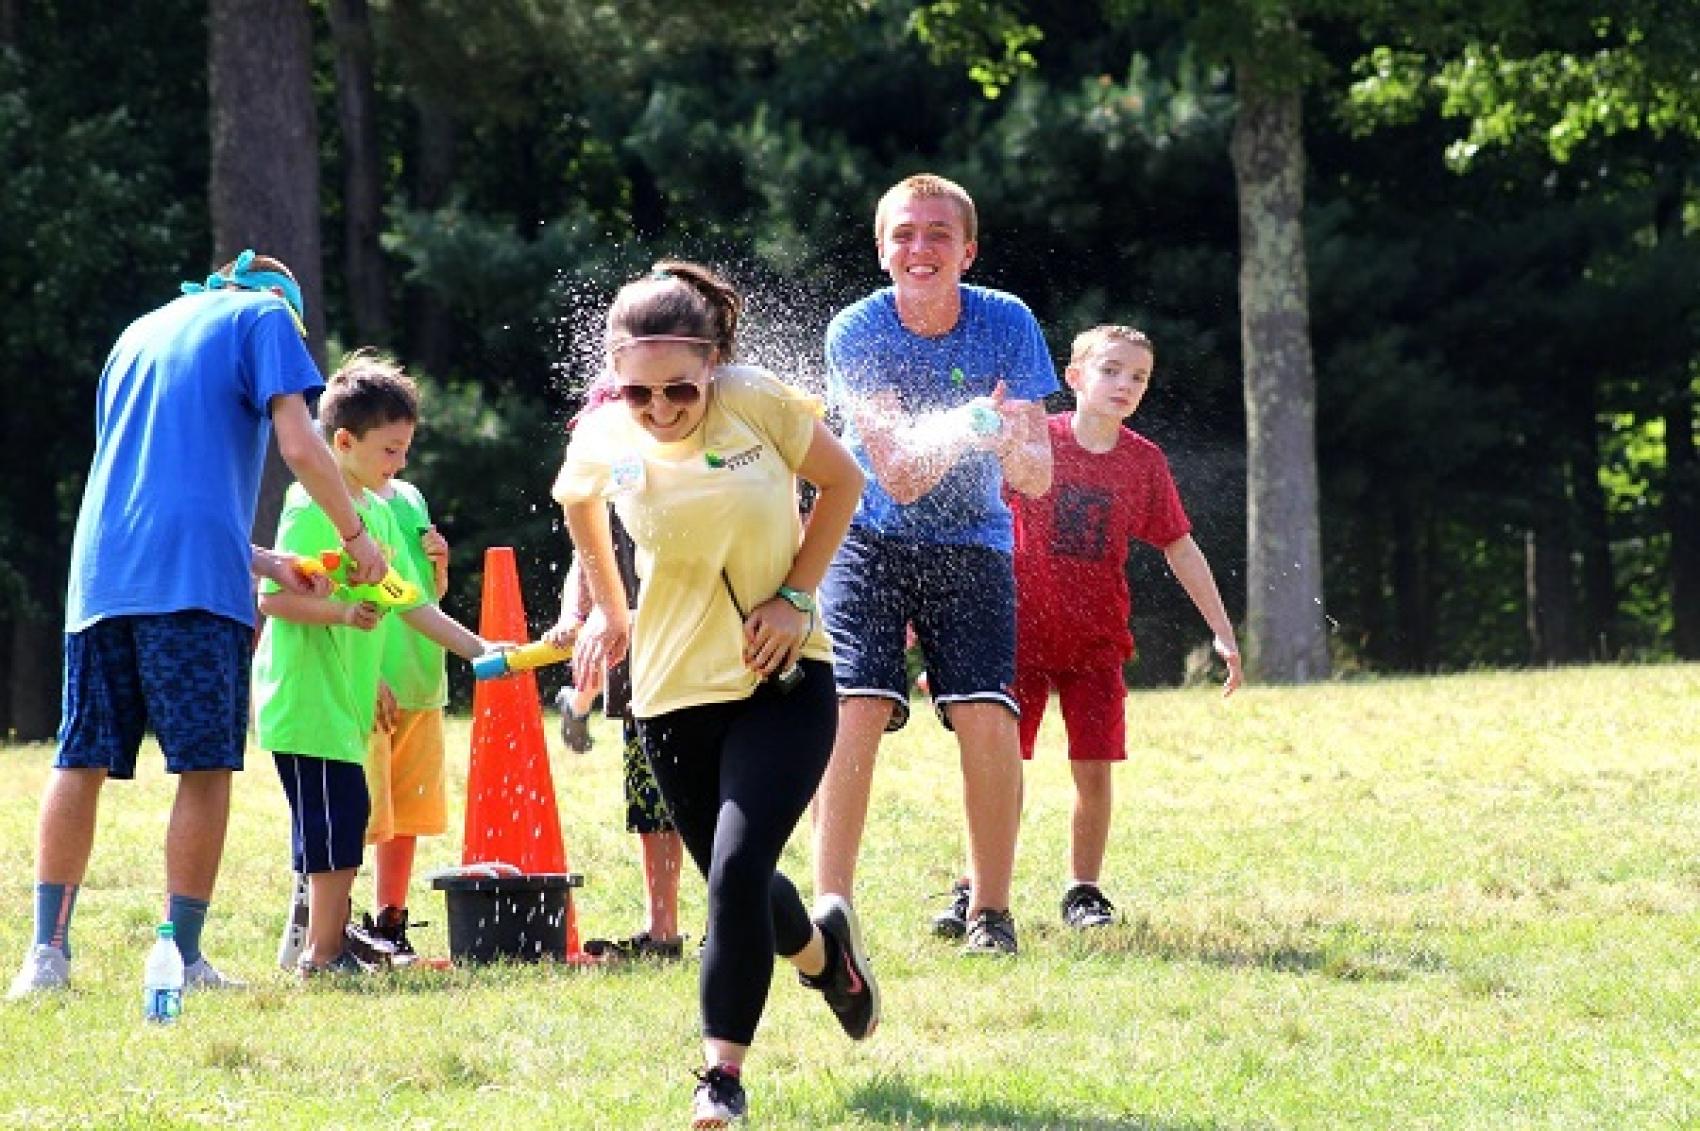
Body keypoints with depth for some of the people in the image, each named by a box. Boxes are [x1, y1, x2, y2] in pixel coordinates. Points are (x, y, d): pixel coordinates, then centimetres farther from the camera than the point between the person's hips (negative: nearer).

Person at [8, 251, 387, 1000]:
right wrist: (354, 536, 9)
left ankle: (48, 952, 1)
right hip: (194, 577, -6)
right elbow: (299, 445, -4)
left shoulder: (140, 332, 29)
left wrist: (265, 564, 27)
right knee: (205, 766, -2)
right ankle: (181, 957, -6)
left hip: (101, 570, 6)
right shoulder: (267, 316, 9)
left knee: (81, 761, 6)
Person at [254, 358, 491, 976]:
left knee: (345, 817, 12)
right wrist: (342, 613, -29)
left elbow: (412, 603, 18)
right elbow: (273, 597, -18)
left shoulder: (379, 511, 15)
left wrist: (479, 650, 13)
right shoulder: (312, 508, -12)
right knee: (338, 817, -10)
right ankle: (325, 953, -5)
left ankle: (327, 942, 19)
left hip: (344, 696, 9)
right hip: (306, 694, -9)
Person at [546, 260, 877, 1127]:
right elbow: (578, 504, 16)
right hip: (674, 693, 3)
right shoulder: (601, 444, -8)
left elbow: (842, 480, -1)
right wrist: (607, 612, 17)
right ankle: (822, 945, 48)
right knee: (735, 884, 13)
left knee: (737, 870, -18)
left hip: (783, 681, -3)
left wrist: (796, 595, -8)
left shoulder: (758, 403, -15)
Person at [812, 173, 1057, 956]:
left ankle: (991, 912, 0)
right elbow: (898, 478, -22)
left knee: (988, 720, -14)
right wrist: (968, 427, -40)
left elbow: (1037, 478, -13)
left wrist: (1009, 444, -36)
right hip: (872, 542, -1)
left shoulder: (1008, 325, -11)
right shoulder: (857, 333, -16)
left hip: (972, 547, 1)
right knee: (854, 713, -17)